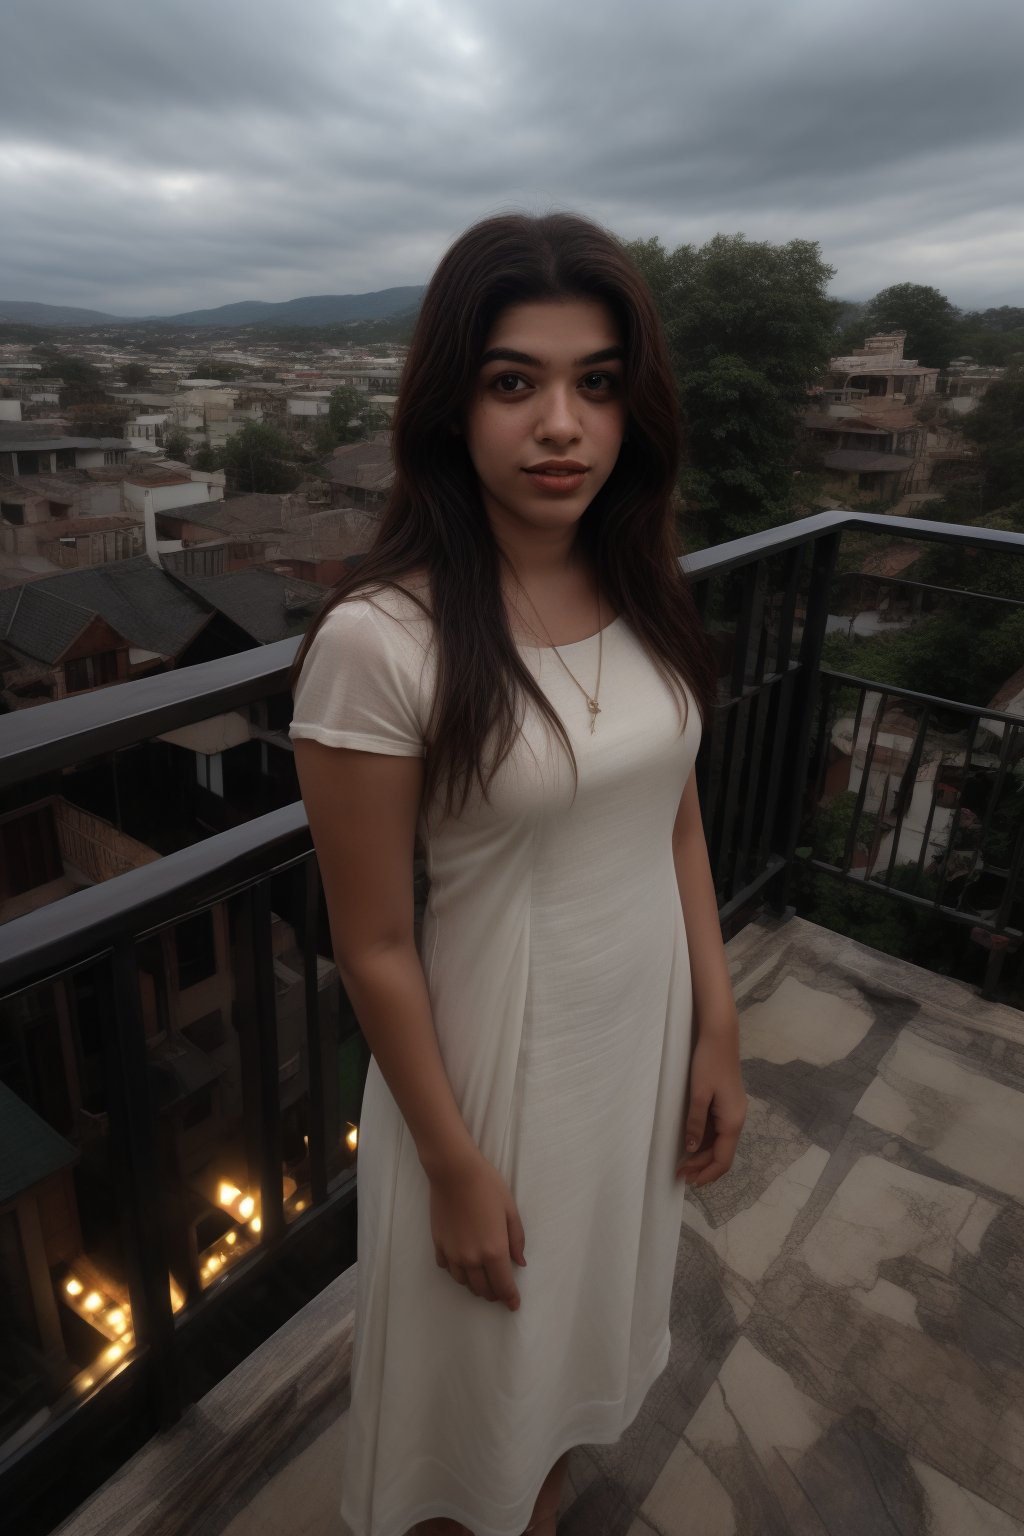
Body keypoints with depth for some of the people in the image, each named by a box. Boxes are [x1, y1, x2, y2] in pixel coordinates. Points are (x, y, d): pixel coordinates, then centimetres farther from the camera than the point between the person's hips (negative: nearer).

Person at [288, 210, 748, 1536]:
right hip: (498, 1053, -5)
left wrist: (717, 1031, 5)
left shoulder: (643, 590, -6)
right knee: (479, 1366, 22)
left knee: (590, 1314, 30)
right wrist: (456, 1167, -10)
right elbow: (374, 947, -18)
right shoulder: (379, 640, -25)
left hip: (651, 1027, 6)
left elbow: (675, 819, 3)